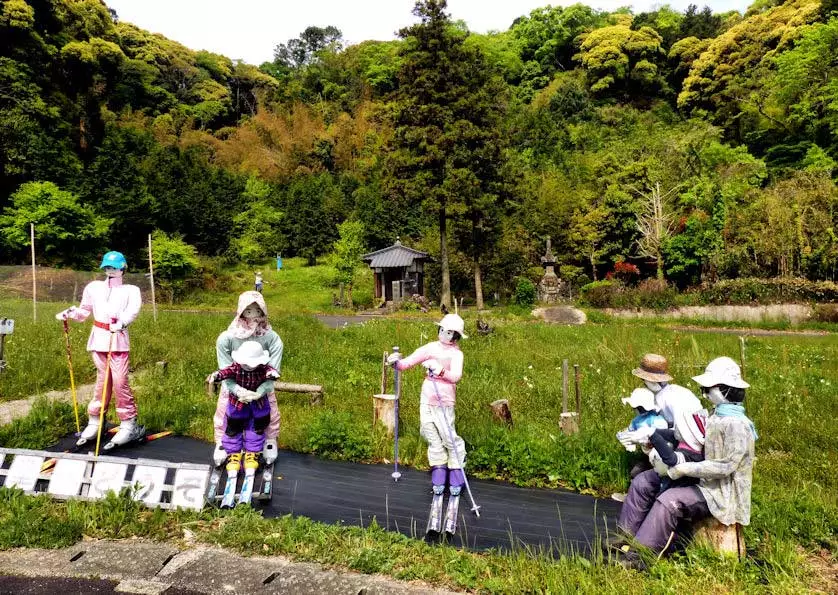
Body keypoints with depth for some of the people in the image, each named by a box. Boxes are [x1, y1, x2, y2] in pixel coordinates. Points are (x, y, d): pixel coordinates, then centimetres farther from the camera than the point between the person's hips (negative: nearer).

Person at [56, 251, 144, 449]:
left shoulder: (131, 290, 6)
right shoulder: (94, 287, 16)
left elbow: (133, 310, -13)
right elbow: (84, 311, 15)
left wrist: (122, 322, -33)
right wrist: (70, 313, -7)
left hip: (118, 340, -3)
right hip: (98, 339, 3)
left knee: (120, 381, -10)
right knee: (103, 380, 7)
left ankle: (129, 425, -3)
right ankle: (94, 422, 22)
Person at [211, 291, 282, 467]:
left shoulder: (272, 338, -29)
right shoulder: (226, 338, -28)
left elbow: (273, 370, -27)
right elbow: (225, 371, -22)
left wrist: (259, 392, -36)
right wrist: (239, 391, -34)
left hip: (262, 386, 0)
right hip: (233, 386, 0)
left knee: (271, 414, 15)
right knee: (223, 415, 16)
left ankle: (270, 443, 44)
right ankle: (221, 445, 45)